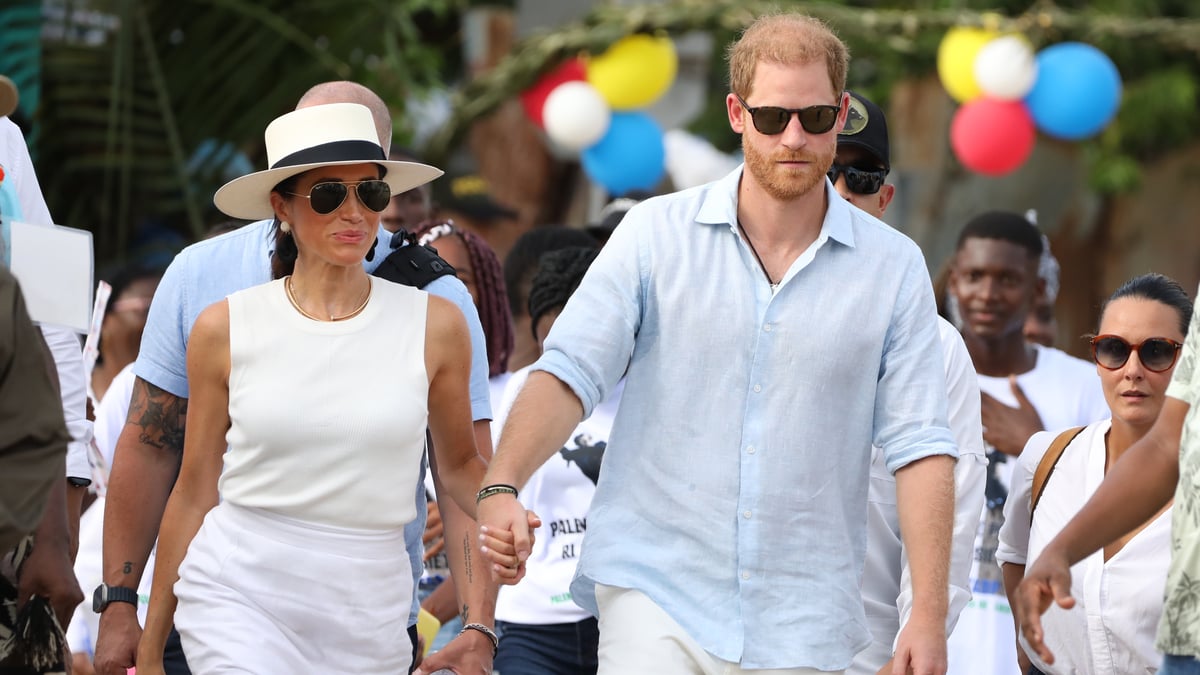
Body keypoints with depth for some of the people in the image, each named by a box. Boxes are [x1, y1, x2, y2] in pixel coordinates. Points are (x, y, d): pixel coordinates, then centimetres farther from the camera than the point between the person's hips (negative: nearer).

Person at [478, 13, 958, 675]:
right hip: (655, 592, -1)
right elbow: (570, 372, -3)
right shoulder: (657, 234, 3)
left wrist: (928, 617, -7)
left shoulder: (894, 267, 4)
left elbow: (918, 445, 1)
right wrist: (501, 488, -20)